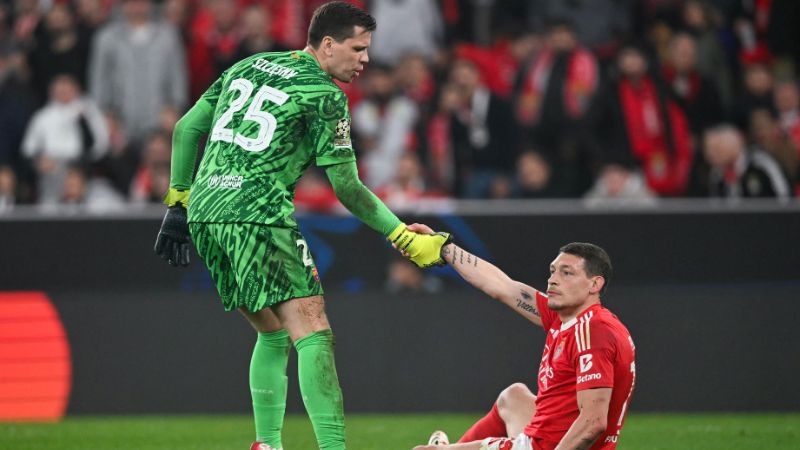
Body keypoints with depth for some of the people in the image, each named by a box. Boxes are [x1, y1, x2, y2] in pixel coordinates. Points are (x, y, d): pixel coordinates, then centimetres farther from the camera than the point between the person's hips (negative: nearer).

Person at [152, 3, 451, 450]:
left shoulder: (247, 66, 19)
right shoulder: (324, 95, -2)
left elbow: (186, 129, 21)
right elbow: (346, 186, -3)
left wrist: (179, 203, 26)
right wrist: (406, 238, 2)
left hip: (203, 212, 8)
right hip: (257, 213, -8)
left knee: (274, 333, 18)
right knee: (312, 330, -12)